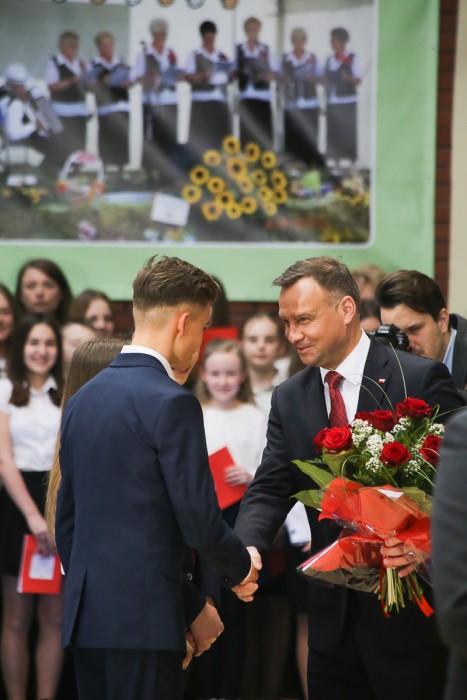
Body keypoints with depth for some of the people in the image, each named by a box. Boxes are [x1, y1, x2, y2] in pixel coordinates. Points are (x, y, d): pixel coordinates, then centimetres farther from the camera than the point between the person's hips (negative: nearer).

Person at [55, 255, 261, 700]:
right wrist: (241, 568, 7)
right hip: (143, 617, -8)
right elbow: (199, 520, -13)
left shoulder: (82, 399, 13)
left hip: (85, 614, 8)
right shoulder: (171, 402, -11)